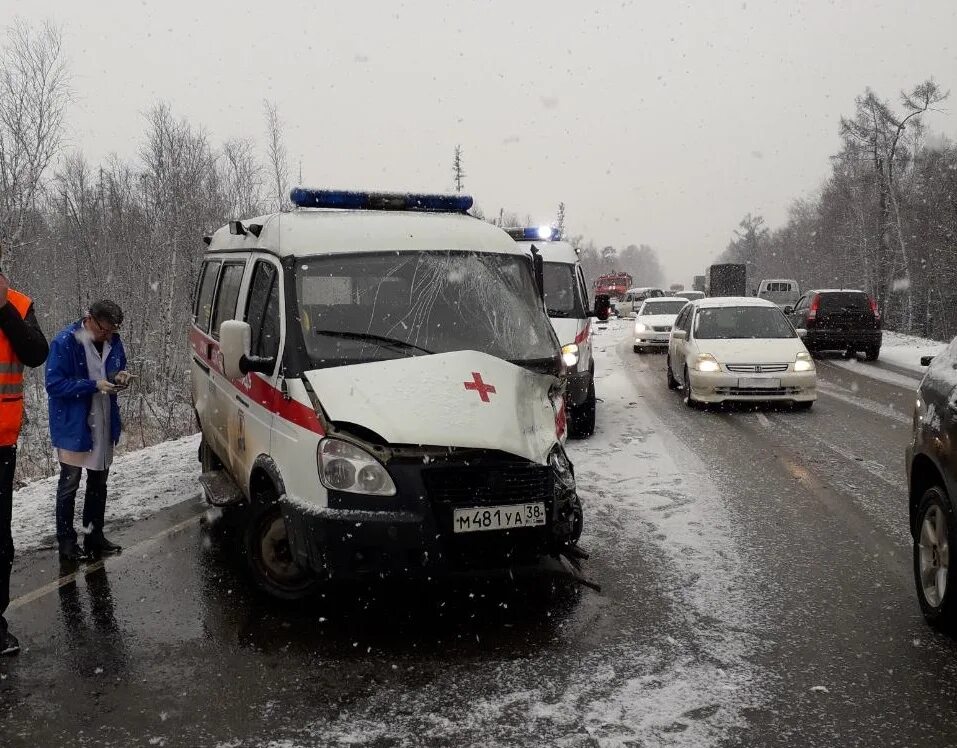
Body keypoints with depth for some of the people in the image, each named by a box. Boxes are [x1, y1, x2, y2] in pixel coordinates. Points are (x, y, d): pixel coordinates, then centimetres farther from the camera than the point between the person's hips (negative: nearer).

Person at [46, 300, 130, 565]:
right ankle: (66, 543, 15)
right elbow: (54, 384, -21)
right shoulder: (64, 343, -20)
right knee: (69, 485, 5)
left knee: (99, 483, 16)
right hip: (74, 426, -6)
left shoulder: (112, 340, -1)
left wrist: (121, 376, -8)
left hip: (104, 425, 7)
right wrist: (95, 385, -27)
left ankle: (94, 536, 30)